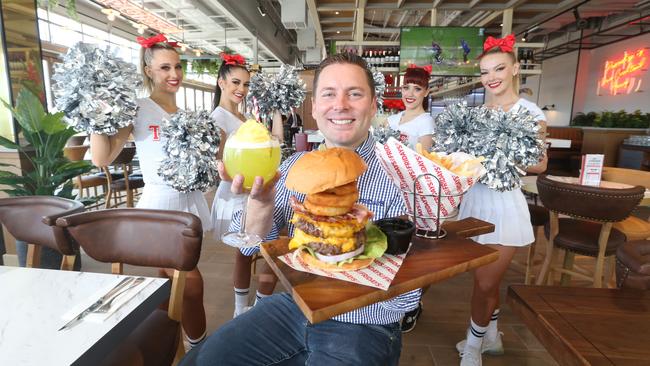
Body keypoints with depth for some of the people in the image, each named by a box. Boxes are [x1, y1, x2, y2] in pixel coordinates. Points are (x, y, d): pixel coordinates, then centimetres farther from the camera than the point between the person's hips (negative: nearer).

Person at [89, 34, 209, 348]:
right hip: (160, 204, -6)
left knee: (171, 279, 17)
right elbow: (101, 158, -14)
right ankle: (198, 346, 20)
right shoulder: (137, 109, -7)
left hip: (190, 202, 6)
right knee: (191, 284, -3)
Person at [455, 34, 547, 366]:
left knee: (485, 284, 1)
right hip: (474, 199, 5)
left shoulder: (530, 113, -6)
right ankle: (491, 337, 39)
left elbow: (539, 165, -6)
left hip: (504, 204, -5)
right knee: (486, 279, 17)